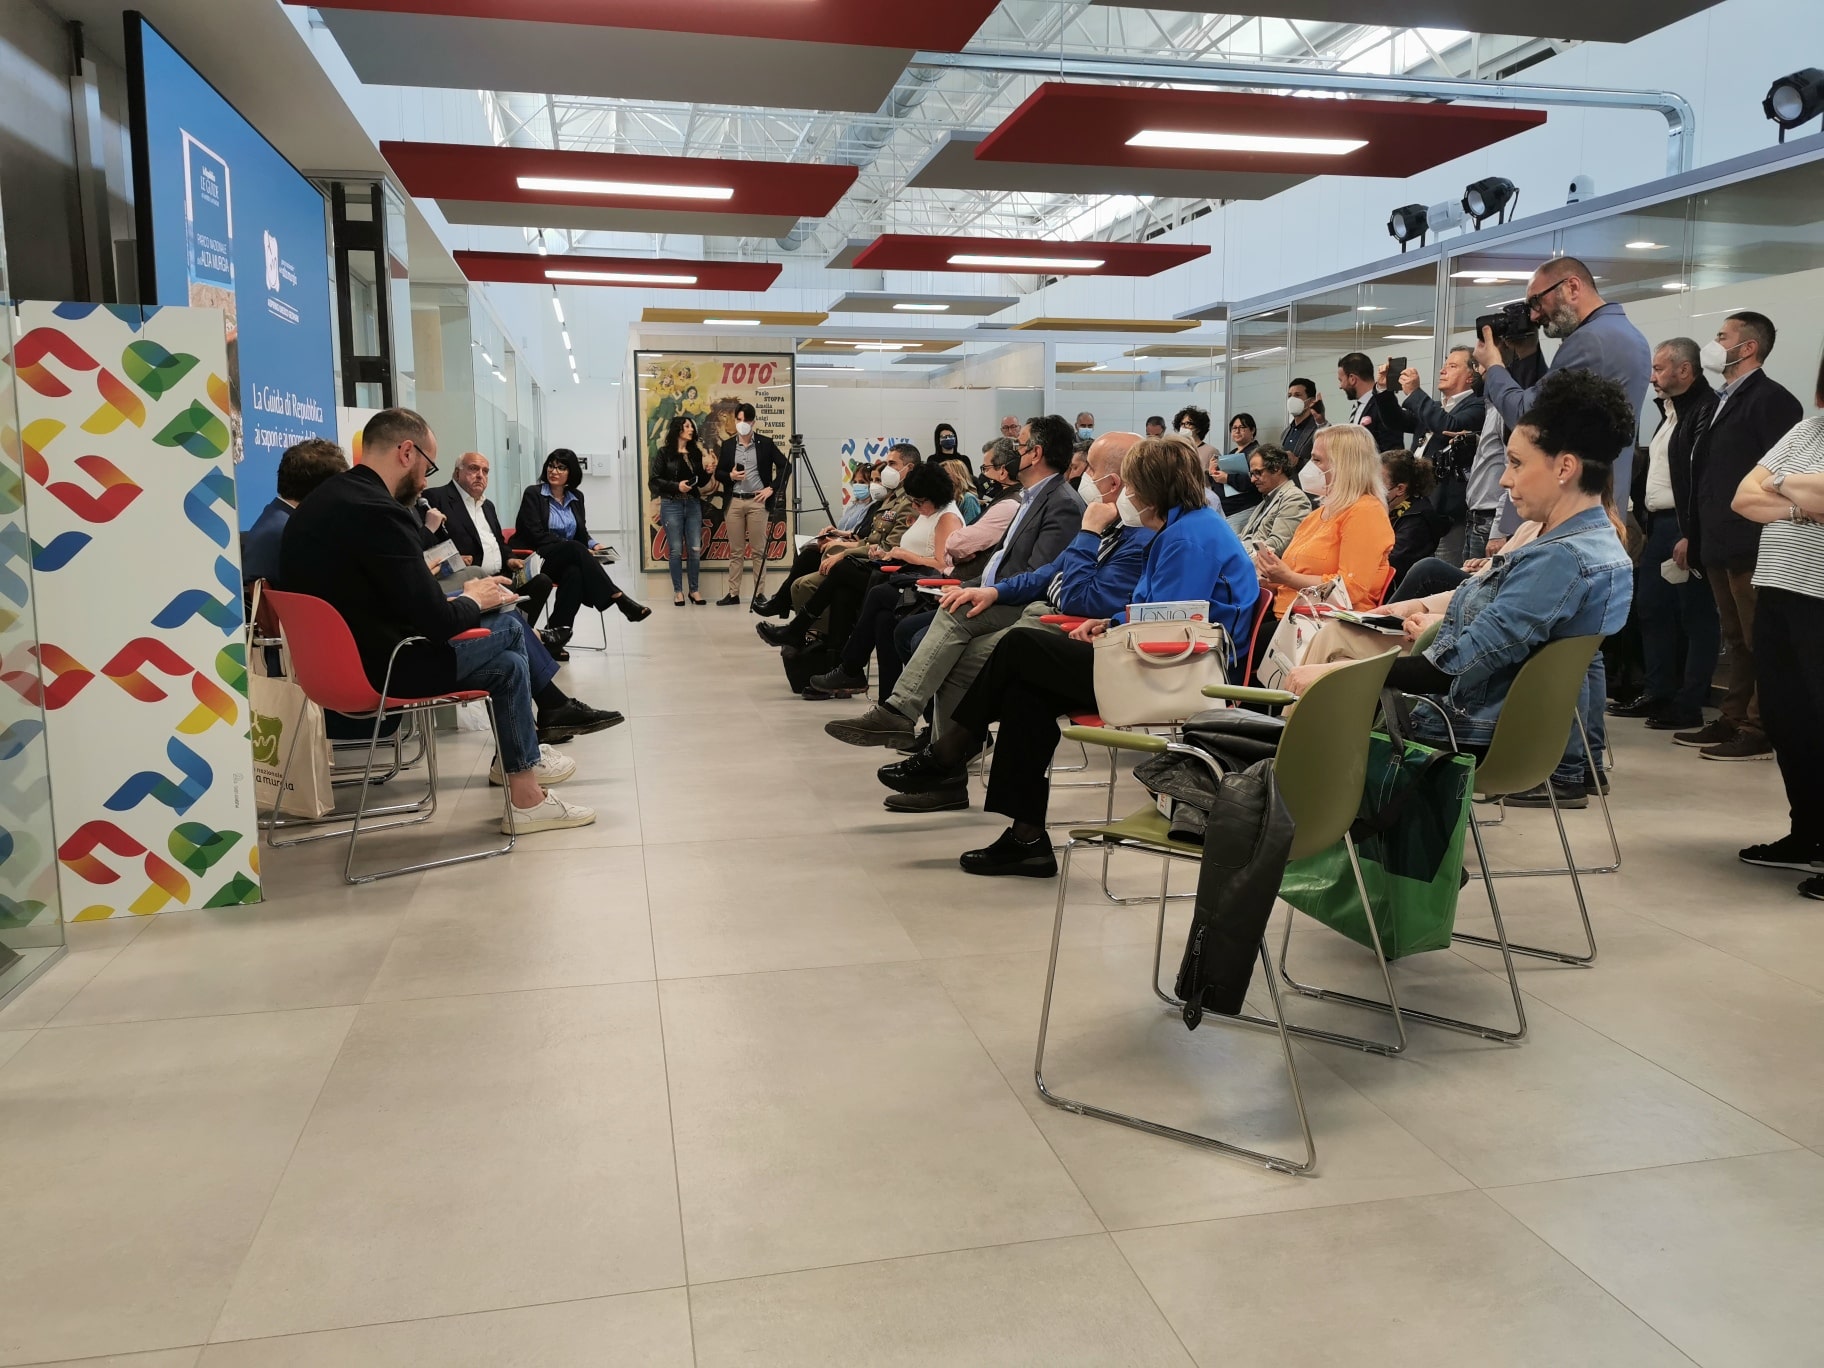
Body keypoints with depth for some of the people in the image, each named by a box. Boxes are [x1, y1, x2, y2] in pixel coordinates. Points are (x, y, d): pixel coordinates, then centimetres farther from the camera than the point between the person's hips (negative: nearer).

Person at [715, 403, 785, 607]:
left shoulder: (766, 443, 2)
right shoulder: (728, 445, 9)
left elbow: (785, 466, 2)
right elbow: (719, 473, 13)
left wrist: (772, 488, -6)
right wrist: (731, 476, -8)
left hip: (757, 501, -2)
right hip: (734, 502, 2)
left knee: (759, 550, -1)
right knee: (735, 551, 5)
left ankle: (760, 593, 3)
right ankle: (733, 593, 8)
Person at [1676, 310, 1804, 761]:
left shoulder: (1771, 399, -9)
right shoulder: (1723, 400, 18)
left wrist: (1768, 543, -19)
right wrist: (1696, 535, 15)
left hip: (1752, 546, -9)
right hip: (1720, 544, 9)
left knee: (1759, 641, -4)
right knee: (1736, 639, 14)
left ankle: (1760, 731, 0)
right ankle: (1734, 720, 22)